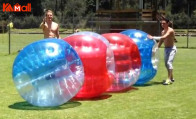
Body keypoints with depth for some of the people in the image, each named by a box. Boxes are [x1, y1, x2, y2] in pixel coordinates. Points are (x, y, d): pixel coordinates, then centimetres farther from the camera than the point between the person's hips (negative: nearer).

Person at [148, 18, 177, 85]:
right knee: (166, 64, 14)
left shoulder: (170, 30, -18)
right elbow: (161, 40, 18)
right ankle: (171, 78, 29)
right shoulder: (163, 32, 8)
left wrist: (153, 37, -36)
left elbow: (163, 37, -34)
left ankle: (169, 79, -23)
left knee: (169, 62, -21)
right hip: (166, 49, 9)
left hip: (172, 49, -9)